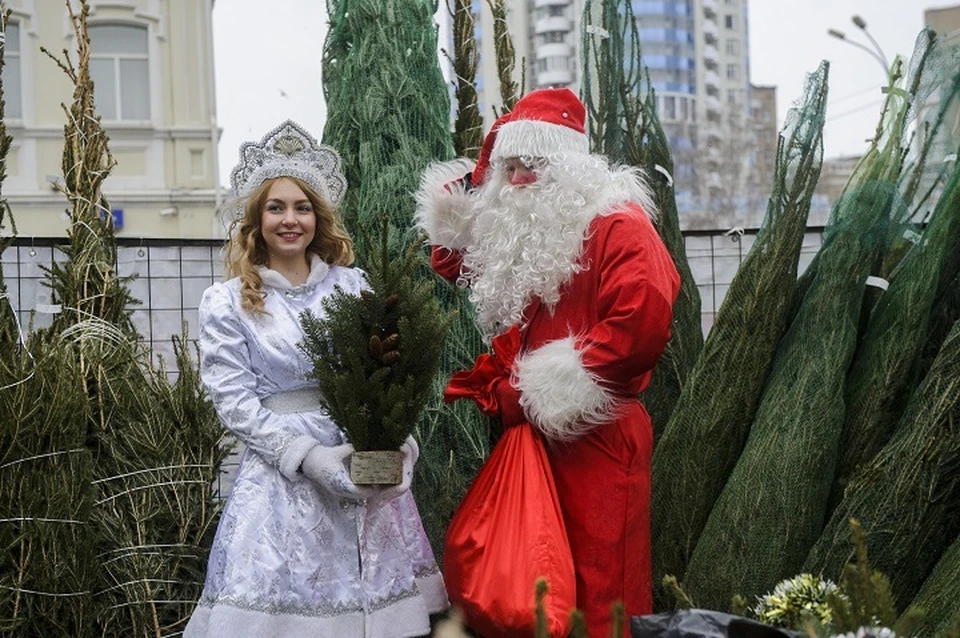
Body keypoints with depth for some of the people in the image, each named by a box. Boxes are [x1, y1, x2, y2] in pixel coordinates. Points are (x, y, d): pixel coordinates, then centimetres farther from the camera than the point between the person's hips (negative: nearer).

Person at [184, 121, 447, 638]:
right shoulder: (226, 303, 1)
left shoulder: (352, 286, 7)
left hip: (367, 472, 2)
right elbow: (235, 403, -4)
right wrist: (307, 456, -15)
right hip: (281, 478, -2)